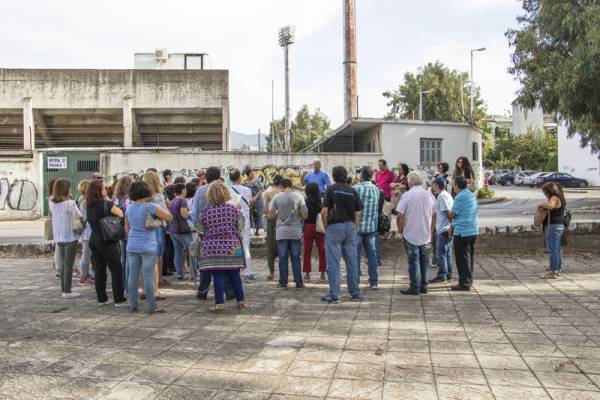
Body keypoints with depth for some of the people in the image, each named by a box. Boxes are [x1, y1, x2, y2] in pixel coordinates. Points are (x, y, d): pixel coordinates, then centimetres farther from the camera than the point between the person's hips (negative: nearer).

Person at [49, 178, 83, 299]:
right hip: (70, 237, -6)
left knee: (62, 265, 16)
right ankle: (67, 291, 5)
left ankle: (64, 289, 21)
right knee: (69, 265, 2)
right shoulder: (70, 203, -16)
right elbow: (80, 217, -13)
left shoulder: (52, 203, 1)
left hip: (58, 238, 6)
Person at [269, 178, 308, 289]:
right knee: (296, 257, 6)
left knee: (283, 257, 5)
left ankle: (283, 282, 8)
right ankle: (298, 282, 7)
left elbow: (271, 216, -2)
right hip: (295, 231, 0)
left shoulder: (276, 197, -2)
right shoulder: (299, 197, -1)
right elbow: (304, 215, -1)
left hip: (281, 231, 0)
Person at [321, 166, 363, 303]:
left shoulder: (331, 189, -4)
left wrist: (326, 227, 3)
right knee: (352, 262, 11)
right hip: (350, 226, 4)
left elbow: (324, 211, -10)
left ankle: (334, 295, 0)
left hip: (334, 226, -4)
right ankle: (355, 293, 17)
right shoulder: (352, 191, 7)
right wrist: (354, 228, 15)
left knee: (333, 263, 0)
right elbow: (358, 213, 6)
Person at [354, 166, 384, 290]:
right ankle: (373, 282, 12)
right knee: (372, 254, 10)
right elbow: (379, 209, 9)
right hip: (372, 227, 4)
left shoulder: (356, 188, -11)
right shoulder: (377, 190, 4)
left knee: (355, 255, 5)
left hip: (357, 226, -4)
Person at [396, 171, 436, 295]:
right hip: (426, 235, 5)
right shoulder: (430, 195, 4)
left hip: (411, 235, -4)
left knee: (413, 260, 1)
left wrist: (400, 229, 1)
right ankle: (424, 286, 17)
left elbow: (400, 216, -14)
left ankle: (415, 287, 4)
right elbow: (434, 216, 11)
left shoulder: (407, 195, -11)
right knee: (424, 260, 12)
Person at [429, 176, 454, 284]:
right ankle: (448, 274, 19)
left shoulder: (441, 196, -13)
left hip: (444, 229, -10)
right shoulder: (447, 194, 16)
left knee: (440, 253, -5)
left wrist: (450, 226, -19)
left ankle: (442, 276, -2)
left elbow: (448, 212, -20)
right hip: (447, 229, 10)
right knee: (447, 253, 14)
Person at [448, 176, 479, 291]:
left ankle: (464, 283, 1)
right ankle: (468, 281, 23)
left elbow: (452, 214, -11)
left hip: (462, 232, -9)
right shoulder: (472, 195, 13)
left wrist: (448, 213, 11)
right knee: (469, 256, 15)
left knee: (462, 258, -2)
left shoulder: (460, 197, -15)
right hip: (473, 231, 9)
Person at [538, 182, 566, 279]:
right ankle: (557, 270, 23)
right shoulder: (559, 198, 15)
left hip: (553, 227, -10)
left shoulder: (554, 198, -16)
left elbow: (550, 205, -37)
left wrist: (542, 204, -18)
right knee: (557, 250, 16)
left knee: (553, 250, -6)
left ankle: (553, 272, -3)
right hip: (559, 226, 10)